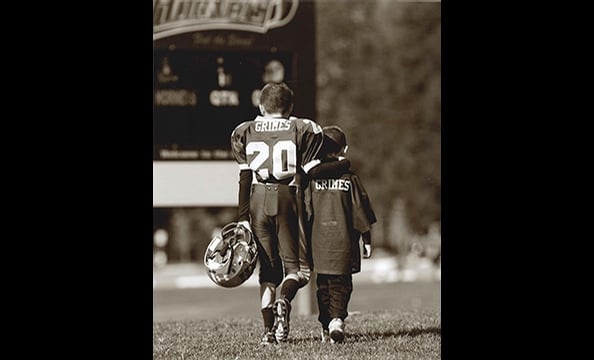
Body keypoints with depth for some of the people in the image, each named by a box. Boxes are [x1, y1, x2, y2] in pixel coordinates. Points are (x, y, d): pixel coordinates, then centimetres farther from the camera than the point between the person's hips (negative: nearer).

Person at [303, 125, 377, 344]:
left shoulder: (313, 178, -1)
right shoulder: (350, 178, -1)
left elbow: (306, 211, 1)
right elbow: (361, 211, 2)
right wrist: (367, 239, 9)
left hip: (319, 241, 1)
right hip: (344, 240, -1)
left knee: (323, 284, 10)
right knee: (341, 283, 5)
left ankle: (326, 327, 7)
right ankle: (337, 318, -16)